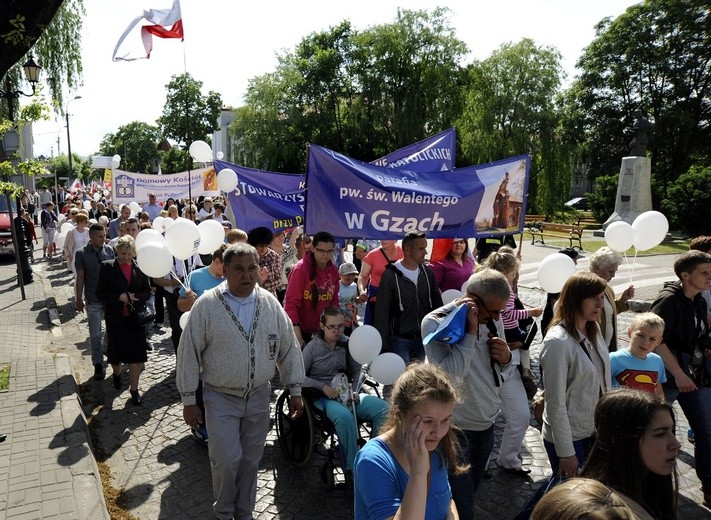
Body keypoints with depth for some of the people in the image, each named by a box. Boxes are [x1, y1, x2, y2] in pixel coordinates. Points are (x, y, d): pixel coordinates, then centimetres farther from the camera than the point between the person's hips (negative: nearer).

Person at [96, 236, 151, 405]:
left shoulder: (140, 268, 0)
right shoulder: (107, 267, -5)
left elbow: (147, 292, 5)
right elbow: (100, 293, -5)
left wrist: (134, 299, -15)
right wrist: (120, 297, -19)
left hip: (136, 318, 1)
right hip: (116, 319, 0)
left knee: (136, 354, 1)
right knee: (116, 353, 14)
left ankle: (134, 389, 14)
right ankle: (117, 374, 46)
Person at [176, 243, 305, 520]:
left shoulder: (270, 303, -2)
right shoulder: (206, 305, -11)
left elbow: (289, 348, 4)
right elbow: (188, 353, -7)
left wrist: (295, 390, 5)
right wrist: (188, 400, -5)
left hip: (259, 396, 3)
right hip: (221, 398, -3)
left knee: (250, 460, 14)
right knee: (226, 460, -2)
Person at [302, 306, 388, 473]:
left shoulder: (347, 344, 7)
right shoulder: (313, 347, -4)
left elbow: (357, 371, 19)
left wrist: (355, 390, 1)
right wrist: (323, 387, -15)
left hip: (348, 394, 5)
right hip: (323, 397, -4)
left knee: (384, 408, -20)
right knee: (344, 416, -38)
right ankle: (352, 467, -21)